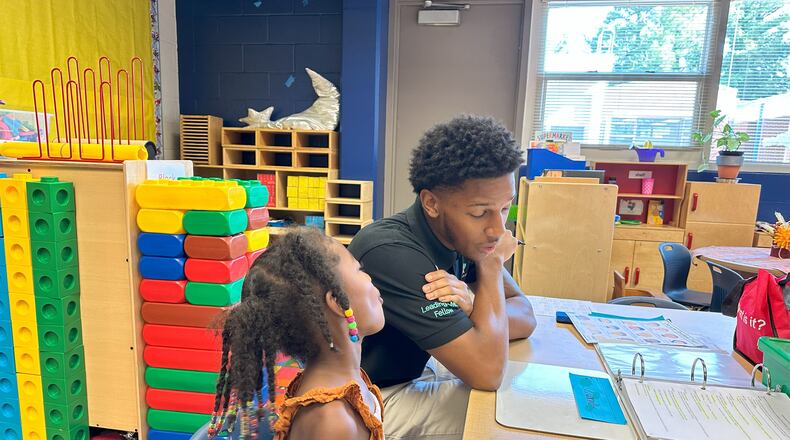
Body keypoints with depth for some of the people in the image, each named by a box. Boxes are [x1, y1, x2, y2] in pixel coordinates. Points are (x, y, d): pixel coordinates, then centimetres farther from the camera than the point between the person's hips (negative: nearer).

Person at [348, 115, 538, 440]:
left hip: (415, 368, 7)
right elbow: (487, 372, -31)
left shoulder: (463, 235, -9)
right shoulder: (393, 252, -34)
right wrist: (491, 264, -22)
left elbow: (525, 319, -5)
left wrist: (472, 304, -26)